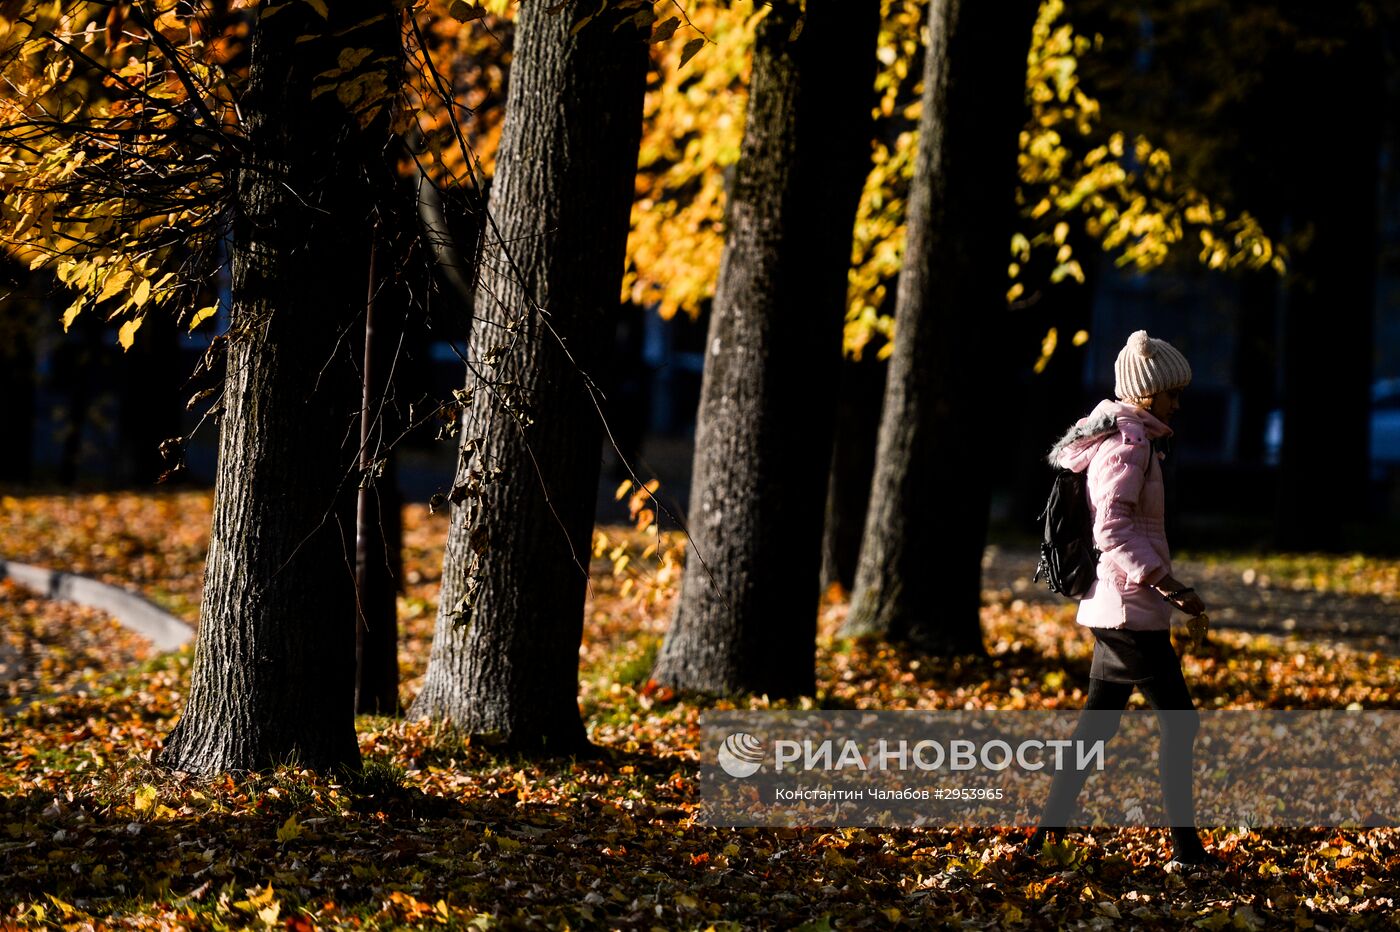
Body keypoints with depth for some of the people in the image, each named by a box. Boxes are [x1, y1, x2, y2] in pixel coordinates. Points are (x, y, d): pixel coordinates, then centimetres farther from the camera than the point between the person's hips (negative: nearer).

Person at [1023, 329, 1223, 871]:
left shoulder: (1115, 437, 15)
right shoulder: (1128, 444, -15)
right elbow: (1112, 530, -24)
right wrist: (1168, 586, -25)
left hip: (1112, 608, 10)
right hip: (1131, 609, -10)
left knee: (1098, 723, 13)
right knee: (1179, 723, -4)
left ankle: (1046, 833, 14)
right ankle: (1186, 849, 0)